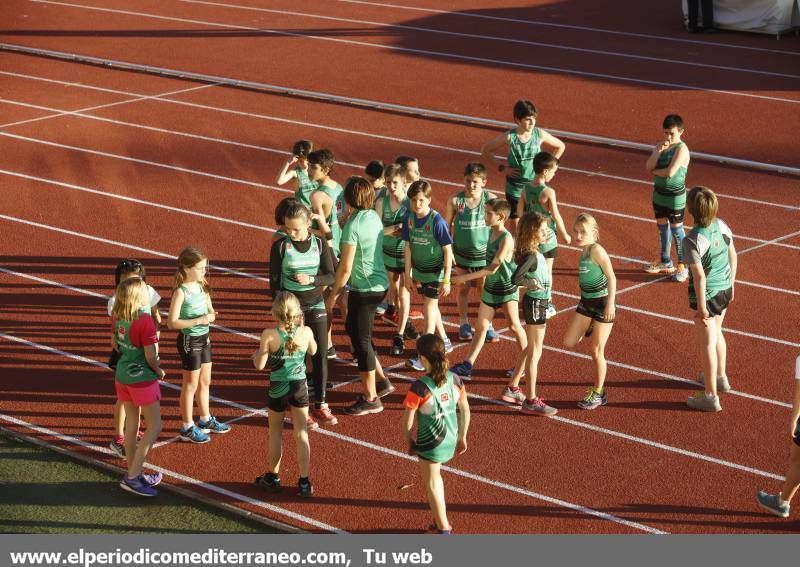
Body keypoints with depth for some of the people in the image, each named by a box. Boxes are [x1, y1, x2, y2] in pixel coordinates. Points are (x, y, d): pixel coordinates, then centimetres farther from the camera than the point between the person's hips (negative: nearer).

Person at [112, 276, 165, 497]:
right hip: (142, 378, -7)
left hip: (122, 375, 7)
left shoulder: (118, 318, 0)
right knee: (154, 427, 4)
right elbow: (151, 356, -19)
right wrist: (158, 371, 0)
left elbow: (117, 345, 9)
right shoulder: (145, 321, -22)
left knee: (131, 425, 16)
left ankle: (134, 473, 26)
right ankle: (132, 477, -2)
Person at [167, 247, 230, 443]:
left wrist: (211, 316, -10)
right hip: (189, 341, -7)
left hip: (204, 339, 7)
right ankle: (187, 427, 17)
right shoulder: (181, 292, -21)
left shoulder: (202, 287, 2)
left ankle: (206, 420, 36)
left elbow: (210, 310, 14)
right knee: (191, 385, 4)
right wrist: (198, 321, -28)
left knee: (205, 382, 20)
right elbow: (172, 323, -24)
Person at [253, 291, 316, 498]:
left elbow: (259, 365, -14)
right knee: (301, 434, 10)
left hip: (278, 389, -1)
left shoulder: (269, 335, -19)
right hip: (300, 387, 1)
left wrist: (256, 354, 6)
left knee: (276, 433, 18)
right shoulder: (306, 332, -11)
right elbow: (313, 351, 10)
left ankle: (273, 477, 31)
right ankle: (304, 482, 12)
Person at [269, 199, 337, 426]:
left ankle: (320, 405, 19)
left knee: (321, 354, 6)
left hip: (316, 305, 3)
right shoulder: (280, 246, -9)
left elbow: (331, 277, -5)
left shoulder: (320, 244, -4)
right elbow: (274, 282, -5)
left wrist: (311, 279, -24)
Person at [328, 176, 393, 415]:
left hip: (364, 288, -9)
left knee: (361, 340, 3)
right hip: (379, 283, 9)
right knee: (353, 329, 23)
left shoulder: (353, 225, -20)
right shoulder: (374, 217, 4)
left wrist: (334, 294, -8)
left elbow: (345, 268, -18)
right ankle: (381, 381, 28)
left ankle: (371, 398, 12)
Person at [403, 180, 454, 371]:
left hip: (436, 271, -6)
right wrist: (408, 274, 5)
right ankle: (444, 342, 39)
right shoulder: (410, 217, -7)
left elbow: (448, 251, -18)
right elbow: (408, 246, 2)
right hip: (419, 270, 6)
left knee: (429, 309, -5)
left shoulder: (437, 221, -23)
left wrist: (446, 280, -17)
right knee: (431, 307, 19)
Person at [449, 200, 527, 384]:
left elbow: (493, 268, -26)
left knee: (514, 325, -1)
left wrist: (467, 277, -25)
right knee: (480, 326, 8)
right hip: (490, 287, 8)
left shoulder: (506, 239, -23)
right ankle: (467, 366, 9)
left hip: (507, 288, -8)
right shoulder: (492, 232, 1)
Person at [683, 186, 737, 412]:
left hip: (707, 294, -7)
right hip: (725, 290, 7)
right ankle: (720, 377, 46)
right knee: (716, 333, 28)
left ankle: (711, 396, 14)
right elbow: (733, 256, 5)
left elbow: (699, 276, -24)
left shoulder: (692, 240, -26)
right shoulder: (721, 225, -6)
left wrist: (701, 307, -16)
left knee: (706, 343, 5)